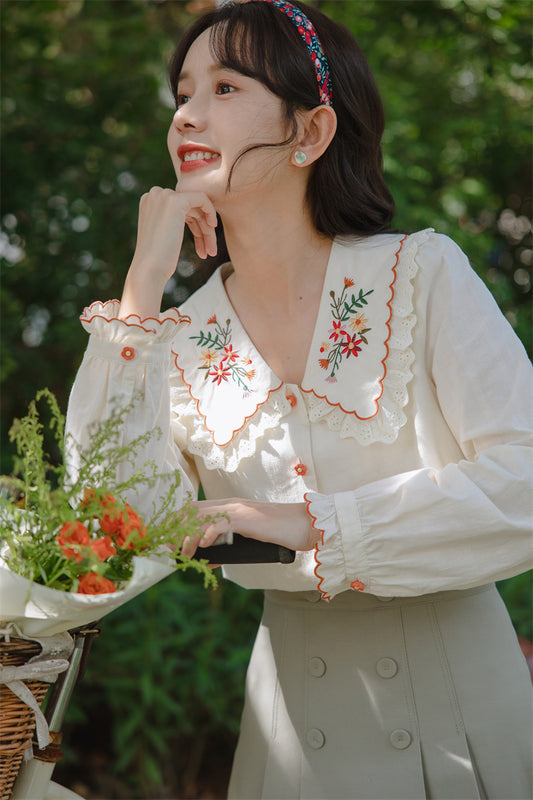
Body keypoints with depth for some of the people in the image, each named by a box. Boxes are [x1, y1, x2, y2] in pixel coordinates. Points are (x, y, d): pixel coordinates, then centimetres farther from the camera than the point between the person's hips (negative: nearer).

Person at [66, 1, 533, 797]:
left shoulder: (421, 273, -10)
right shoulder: (183, 337, 0)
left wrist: (316, 524, -21)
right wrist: (143, 285, -13)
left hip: (458, 690, -2)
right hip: (299, 703, 2)